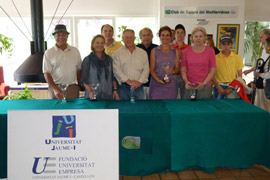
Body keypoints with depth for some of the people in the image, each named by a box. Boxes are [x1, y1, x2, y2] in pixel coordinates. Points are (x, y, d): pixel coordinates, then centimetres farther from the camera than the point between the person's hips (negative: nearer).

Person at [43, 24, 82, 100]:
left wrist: (80, 87, 9)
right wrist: (55, 89, -14)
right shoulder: (49, 53, 3)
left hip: (72, 88, 2)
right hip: (55, 88, -2)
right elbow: (46, 73, -2)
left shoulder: (75, 51, 10)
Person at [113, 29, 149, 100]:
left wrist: (140, 81, -9)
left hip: (138, 87, 2)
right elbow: (116, 70, -6)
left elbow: (146, 69, 5)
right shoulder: (117, 53, 5)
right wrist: (128, 81, -13)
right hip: (123, 87, -2)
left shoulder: (143, 53, 12)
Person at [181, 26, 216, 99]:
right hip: (189, 87, 1)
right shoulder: (186, 51, 5)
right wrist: (186, 82, -11)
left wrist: (204, 83, -11)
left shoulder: (210, 51, 2)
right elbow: (183, 70, 5)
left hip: (205, 87, -1)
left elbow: (212, 71, 1)